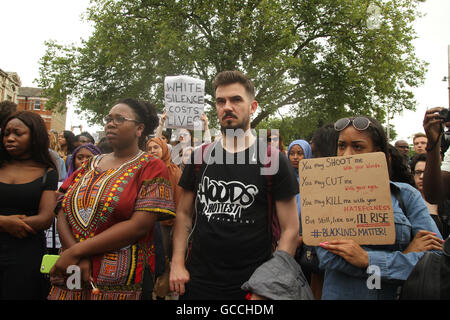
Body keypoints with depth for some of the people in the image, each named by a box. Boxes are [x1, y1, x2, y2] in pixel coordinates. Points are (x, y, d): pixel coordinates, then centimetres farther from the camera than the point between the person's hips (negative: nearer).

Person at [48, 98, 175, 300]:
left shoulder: (151, 167, -5)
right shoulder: (90, 165, 11)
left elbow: (139, 226, -16)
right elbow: (63, 213, 3)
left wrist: (75, 251, -15)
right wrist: (78, 259, -14)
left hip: (120, 281, -4)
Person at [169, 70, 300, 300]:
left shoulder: (273, 161, -6)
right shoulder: (200, 157, 4)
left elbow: (290, 229, -6)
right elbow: (184, 213, 10)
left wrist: (271, 285, -13)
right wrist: (177, 263, -1)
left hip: (251, 284, -2)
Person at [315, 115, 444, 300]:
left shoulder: (406, 196, -3)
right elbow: (328, 256, -19)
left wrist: (368, 259, -21)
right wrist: (404, 257, -17)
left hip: (395, 295, 1)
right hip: (338, 294, 0)